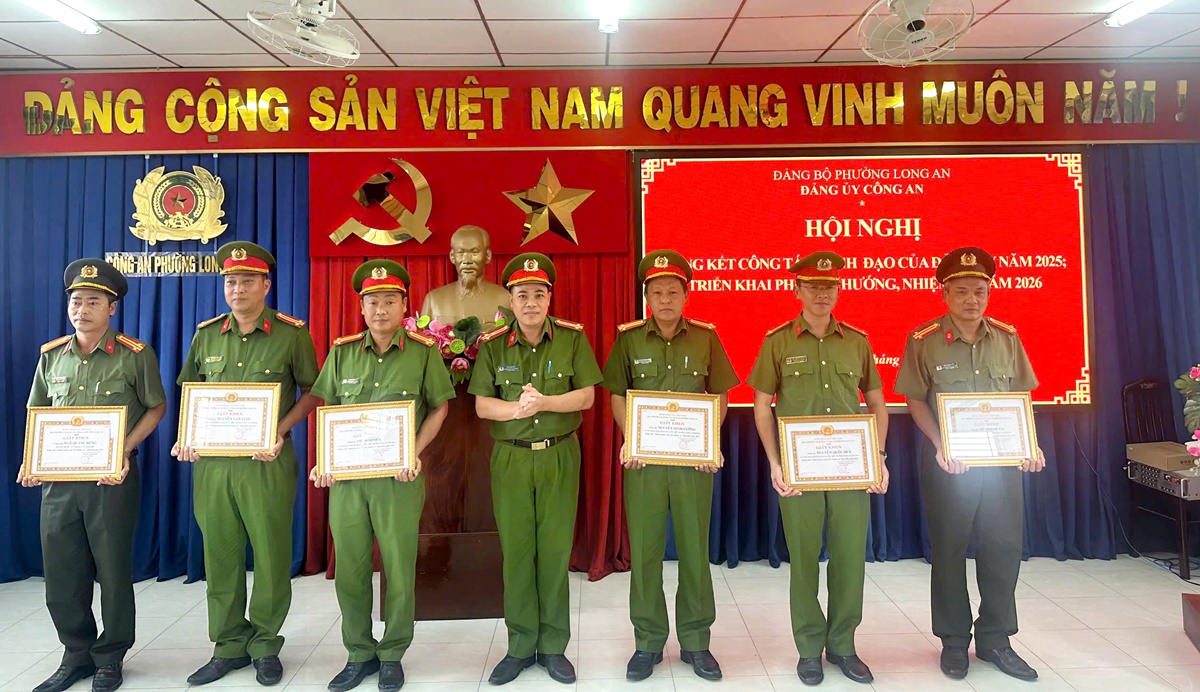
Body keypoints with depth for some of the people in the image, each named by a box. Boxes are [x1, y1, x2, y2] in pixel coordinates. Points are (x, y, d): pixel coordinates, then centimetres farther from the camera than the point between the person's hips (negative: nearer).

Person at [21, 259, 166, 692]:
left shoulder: (135, 355, -5)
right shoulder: (51, 356, 9)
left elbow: (156, 407, 0)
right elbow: (37, 415, 16)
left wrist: (125, 450, -12)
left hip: (112, 478, -4)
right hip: (59, 478, 4)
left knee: (113, 570, 5)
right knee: (61, 572, 11)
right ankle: (76, 655, 29)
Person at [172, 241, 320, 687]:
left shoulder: (291, 334, -3)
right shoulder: (207, 334, 9)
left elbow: (311, 392, 2)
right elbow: (190, 392, 18)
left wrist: (281, 431, -12)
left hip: (267, 462, -4)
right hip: (212, 461, 4)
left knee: (271, 554, 3)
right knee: (220, 556, 11)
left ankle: (265, 645, 21)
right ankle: (229, 646, 26)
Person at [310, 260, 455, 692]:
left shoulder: (423, 352, -2)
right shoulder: (343, 352, 6)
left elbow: (438, 408, 4)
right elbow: (329, 410, 11)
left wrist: (414, 453, -8)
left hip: (399, 477, -2)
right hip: (347, 475, 3)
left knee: (399, 567, 5)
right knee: (349, 567, 9)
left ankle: (392, 655, 25)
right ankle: (359, 653, 29)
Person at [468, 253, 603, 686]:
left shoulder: (572, 338, 0)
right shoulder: (493, 344, 2)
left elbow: (586, 395, -4)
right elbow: (482, 405, -1)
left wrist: (544, 402, -20)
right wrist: (515, 409, -21)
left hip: (559, 456, -1)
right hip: (510, 458, 1)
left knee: (556, 551, 5)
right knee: (516, 552, 6)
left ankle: (553, 646, 21)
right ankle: (520, 646, 22)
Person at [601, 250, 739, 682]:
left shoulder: (705, 337, 3)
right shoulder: (629, 338, 2)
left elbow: (720, 396, 7)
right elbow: (617, 394, 5)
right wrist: (629, 439, -10)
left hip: (693, 459, 0)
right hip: (644, 458, 0)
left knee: (694, 549, 8)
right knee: (644, 551, 6)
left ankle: (695, 642, 25)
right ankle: (648, 643, 23)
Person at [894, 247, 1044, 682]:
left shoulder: (1007, 338, 5)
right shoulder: (923, 341, -6)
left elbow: (1020, 398, 10)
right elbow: (915, 401, -5)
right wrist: (940, 447, -17)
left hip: (1002, 461, 3)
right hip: (948, 463, -3)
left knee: (1005, 547, 8)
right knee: (949, 551, 7)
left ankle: (995, 640, 26)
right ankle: (954, 641, 23)